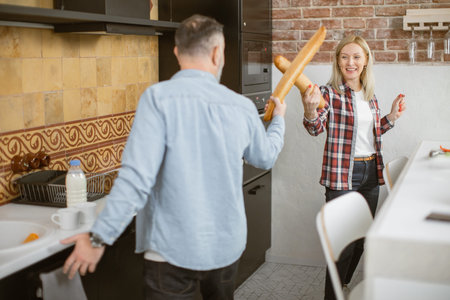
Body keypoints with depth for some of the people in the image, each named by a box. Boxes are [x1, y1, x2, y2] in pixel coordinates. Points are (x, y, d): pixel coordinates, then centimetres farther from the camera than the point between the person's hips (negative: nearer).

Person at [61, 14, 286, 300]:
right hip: (227, 245, 5)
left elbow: (137, 177, -23)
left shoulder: (159, 98, -16)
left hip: (173, 249, -5)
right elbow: (266, 157, 18)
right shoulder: (242, 107, -2)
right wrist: (279, 119, 38)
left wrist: (99, 237, -15)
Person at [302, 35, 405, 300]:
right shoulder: (330, 93, -10)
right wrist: (310, 111, -43)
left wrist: (393, 116, 6)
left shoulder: (370, 95, 9)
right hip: (342, 175, -7)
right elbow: (316, 128, -23)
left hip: (371, 172, 7)